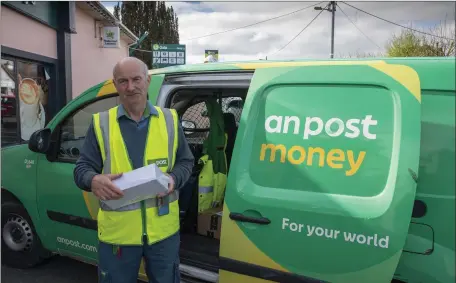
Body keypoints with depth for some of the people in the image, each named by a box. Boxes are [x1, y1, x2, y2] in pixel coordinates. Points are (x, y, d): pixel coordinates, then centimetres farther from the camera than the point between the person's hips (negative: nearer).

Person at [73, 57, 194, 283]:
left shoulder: (169, 119, 3)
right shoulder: (101, 123, -1)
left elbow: (186, 161, 8)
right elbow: (82, 168, 1)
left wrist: (173, 179, -14)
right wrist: (94, 180, -23)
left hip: (164, 229, 1)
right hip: (117, 232, -1)